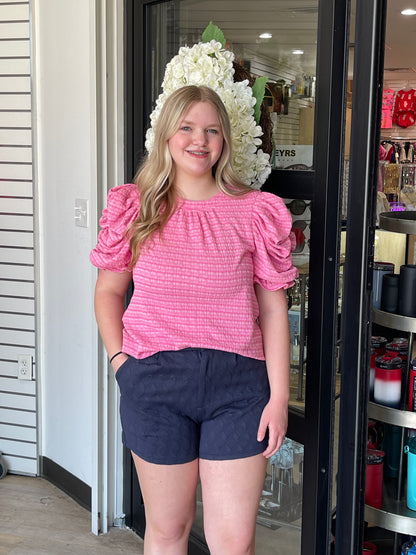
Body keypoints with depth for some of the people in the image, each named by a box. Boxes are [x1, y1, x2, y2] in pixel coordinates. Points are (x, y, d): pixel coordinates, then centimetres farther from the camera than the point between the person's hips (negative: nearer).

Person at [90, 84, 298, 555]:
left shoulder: (256, 212, 1)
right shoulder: (134, 207, 4)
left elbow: (273, 307, 2)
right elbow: (108, 289, 12)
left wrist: (279, 396, -2)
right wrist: (119, 358, -1)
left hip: (238, 381, 0)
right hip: (154, 379, 1)